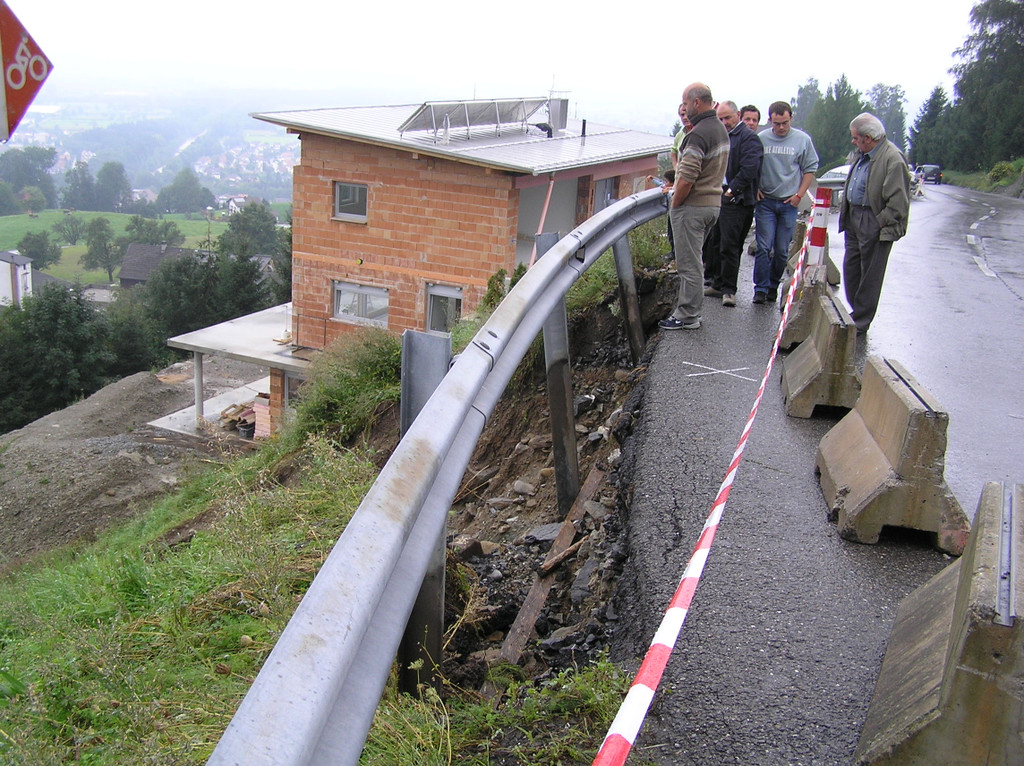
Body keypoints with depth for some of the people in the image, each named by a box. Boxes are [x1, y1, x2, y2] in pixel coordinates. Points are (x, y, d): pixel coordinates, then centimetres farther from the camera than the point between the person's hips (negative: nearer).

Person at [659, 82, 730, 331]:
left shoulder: (698, 134, -20)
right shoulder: (721, 129, 12)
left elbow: (687, 178, -25)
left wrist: (674, 205, -12)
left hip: (692, 207, -10)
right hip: (713, 203, 10)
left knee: (689, 263, -3)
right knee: (693, 260, 18)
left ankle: (688, 316, 4)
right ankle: (688, 308, 26)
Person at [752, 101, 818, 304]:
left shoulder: (803, 140, 0)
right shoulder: (761, 139, 1)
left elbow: (810, 169, 6)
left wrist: (799, 195, -2)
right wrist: (755, 189, -2)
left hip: (789, 203, 0)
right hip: (765, 201, 0)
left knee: (782, 250, 5)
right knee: (764, 247, -6)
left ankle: (773, 285, 20)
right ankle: (761, 288, -1)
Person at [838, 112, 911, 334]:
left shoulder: (893, 159, -19)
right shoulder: (864, 154, 10)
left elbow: (897, 203, -19)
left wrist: (878, 224, -17)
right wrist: (846, 214, 15)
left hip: (874, 224, -9)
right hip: (854, 219, 9)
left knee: (870, 275, 2)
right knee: (850, 268, 16)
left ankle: (860, 322, 10)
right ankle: (856, 312, 31)